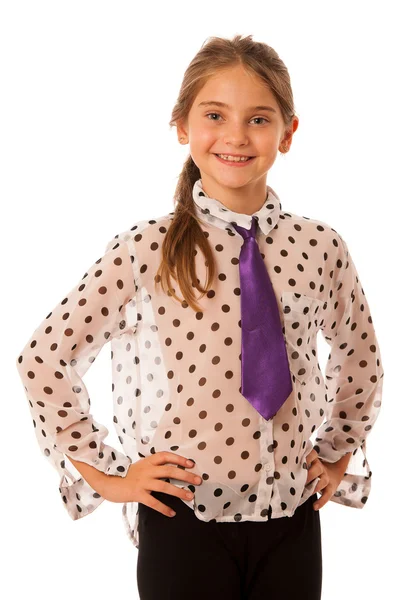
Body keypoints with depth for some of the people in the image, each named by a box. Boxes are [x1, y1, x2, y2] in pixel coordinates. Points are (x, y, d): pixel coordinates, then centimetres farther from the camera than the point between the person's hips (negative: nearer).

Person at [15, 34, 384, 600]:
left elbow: (360, 356, 19)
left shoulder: (322, 249, -1)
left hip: (292, 517, 3)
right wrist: (104, 476, -1)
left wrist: (338, 454, 16)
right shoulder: (144, 251, -8)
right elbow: (44, 359, -2)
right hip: (184, 518, -2)